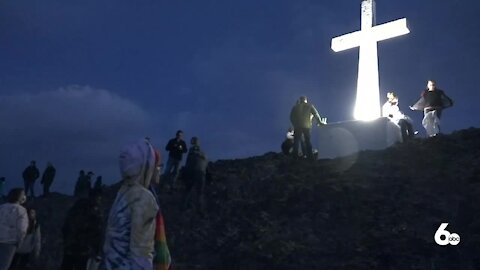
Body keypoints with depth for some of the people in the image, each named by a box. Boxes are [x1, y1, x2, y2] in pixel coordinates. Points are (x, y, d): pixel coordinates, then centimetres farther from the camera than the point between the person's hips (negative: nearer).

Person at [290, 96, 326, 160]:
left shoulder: (295, 107, 13)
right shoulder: (310, 106, 10)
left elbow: (291, 117, 9)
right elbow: (316, 114, 5)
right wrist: (320, 122, 13)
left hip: (297, 126, 0)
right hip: (306, 126, 0)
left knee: (296, 141, 0)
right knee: (307, 141, 6)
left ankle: (295, 156, -8)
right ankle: (310, 156, -1)